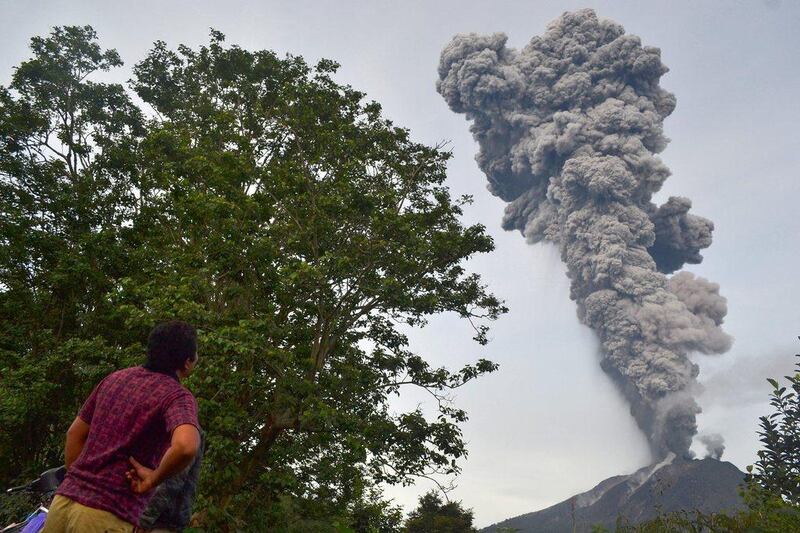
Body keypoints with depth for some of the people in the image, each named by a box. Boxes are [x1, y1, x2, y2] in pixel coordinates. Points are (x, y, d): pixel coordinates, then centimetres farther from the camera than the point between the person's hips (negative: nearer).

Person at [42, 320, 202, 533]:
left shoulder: (115, 378, 11)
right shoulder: (179, 396, -10)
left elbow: (74, 434, 18)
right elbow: (185, 446, -31)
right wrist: (154, 479, -14)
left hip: (63, 500, 7)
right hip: (109, 516, -7)